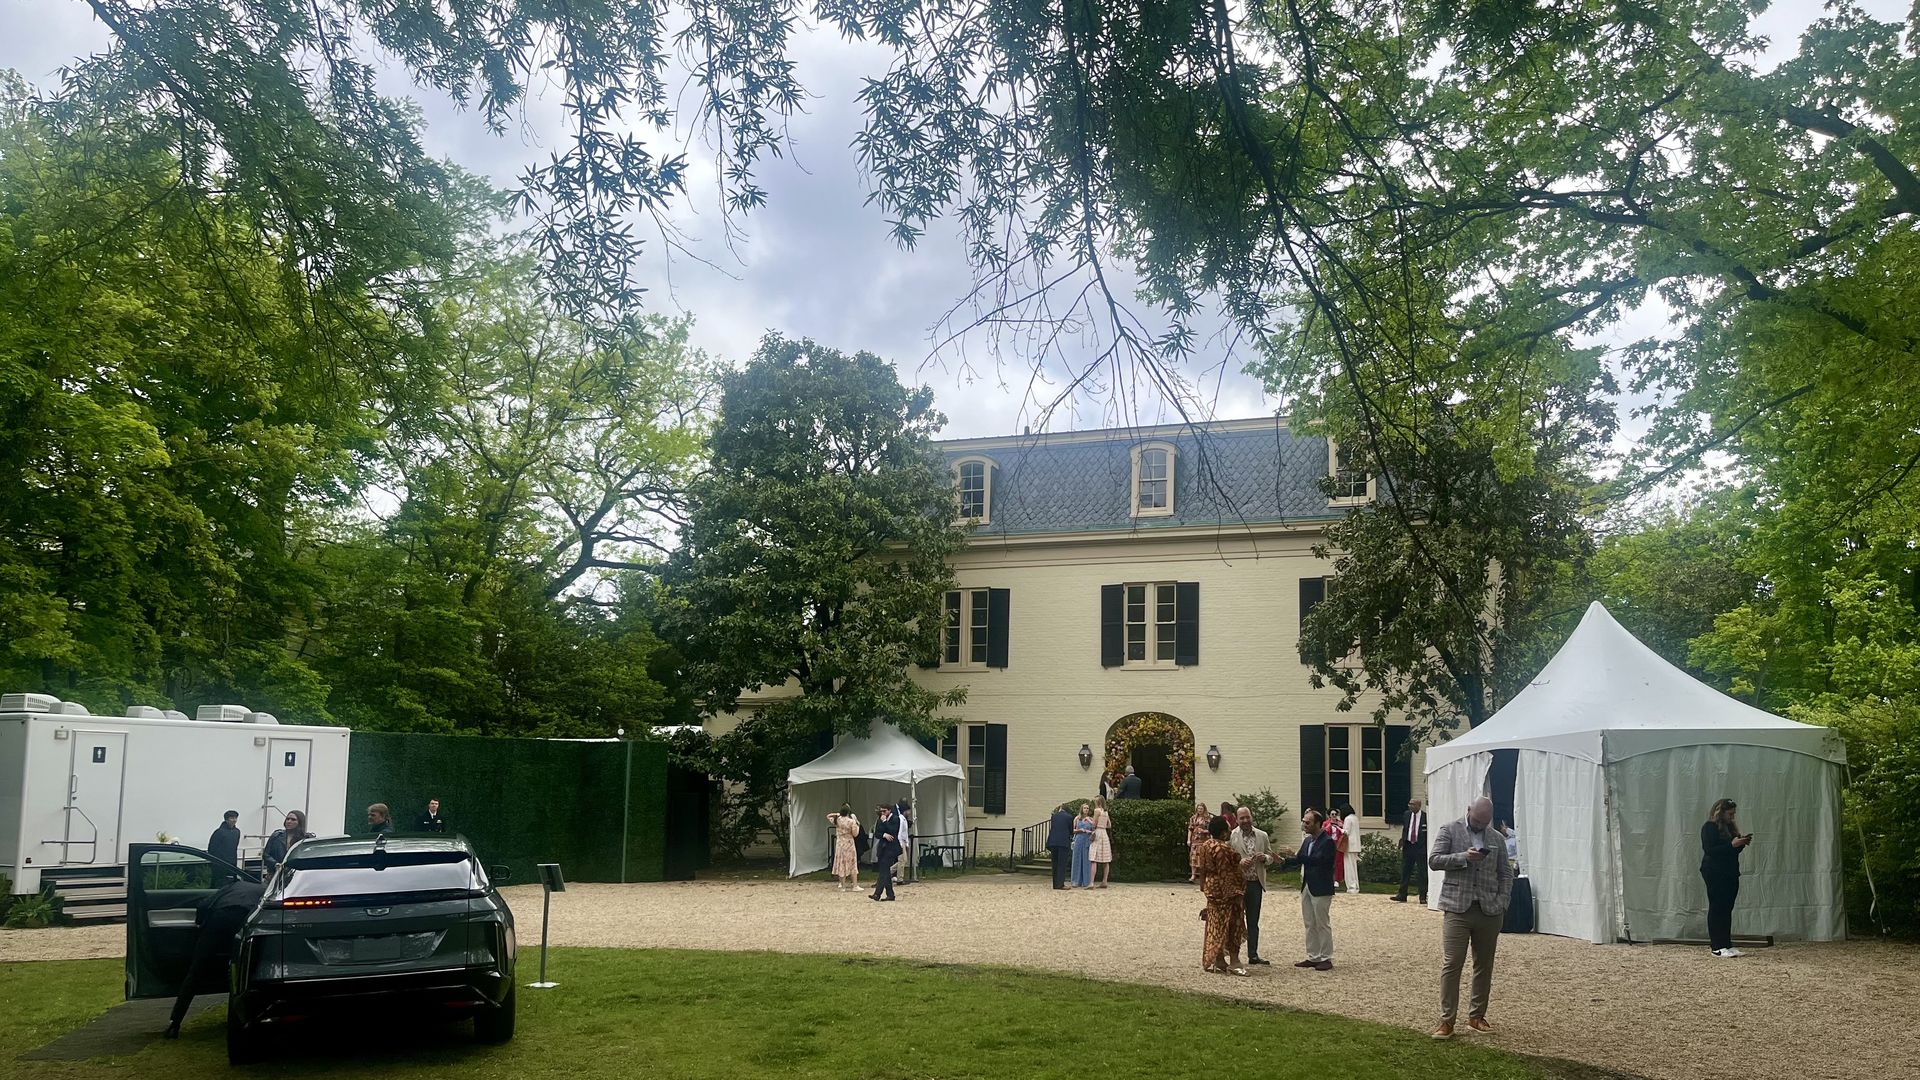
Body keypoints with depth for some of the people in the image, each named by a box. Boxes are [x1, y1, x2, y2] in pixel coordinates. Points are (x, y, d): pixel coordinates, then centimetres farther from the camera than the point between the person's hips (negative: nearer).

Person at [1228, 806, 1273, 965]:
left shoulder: (1262, 836, 8)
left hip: (1256, 883, 4)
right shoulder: (1231, 837, -5)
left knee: (1253, 922, 11)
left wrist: (1264, 857, -7)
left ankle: (1253, 955, 18)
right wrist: (1240, 862, -21)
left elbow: (1270, 856, 15)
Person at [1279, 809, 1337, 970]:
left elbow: (1317, 860, -27)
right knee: (1310, 925, 13)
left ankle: (1326, 959, 9)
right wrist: (1284, 861, -7)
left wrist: (1297, 856, -34)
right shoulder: (1307, 840, 11)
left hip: (1321, 889, -8)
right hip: (1307, 887, 8)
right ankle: (1313, 957, 21)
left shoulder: (1327, 842, -15)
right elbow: (1299, 860, 10)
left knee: (1322, 924, 0)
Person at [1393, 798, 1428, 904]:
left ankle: (1423, 897, 10)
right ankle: (1402, 895, 15)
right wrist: (1402, 844, 11)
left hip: (1420, 847, -5)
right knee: (1405, 871, 8)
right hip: (1408, 846, 5)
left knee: (1422, 873, 1)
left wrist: (1427, 848, -10)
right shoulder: (1407, 814, 6)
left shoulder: (1425, 817, -9)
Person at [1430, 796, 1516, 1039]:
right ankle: (1447, 1020, -4)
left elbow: (1506, 873, 15)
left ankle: (1477, 1016, 21)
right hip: (1458, 908, -4)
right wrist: (1464, 857, -17)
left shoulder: (1496, 838, 13)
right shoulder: (1449, 830, 3)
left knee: (1484, 965, 10)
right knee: (1452, 964, -7)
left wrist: (1501, 901, 2)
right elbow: (1434, 861, -5)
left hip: (1489, 910, 4)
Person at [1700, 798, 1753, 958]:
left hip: (1730, 874, 8)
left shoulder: (1730, 827, 17)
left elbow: (1733, 851, 22)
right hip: (1715, 874, -8)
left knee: (1727, 910, 6)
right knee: (1717, 909, -7)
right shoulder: (1709, 827, -8)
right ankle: (1717, 947, -7)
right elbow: (1709, 850, -18)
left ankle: (1726, 944, 8)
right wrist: (1732, 844, -20)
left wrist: (1742, 843, 3)